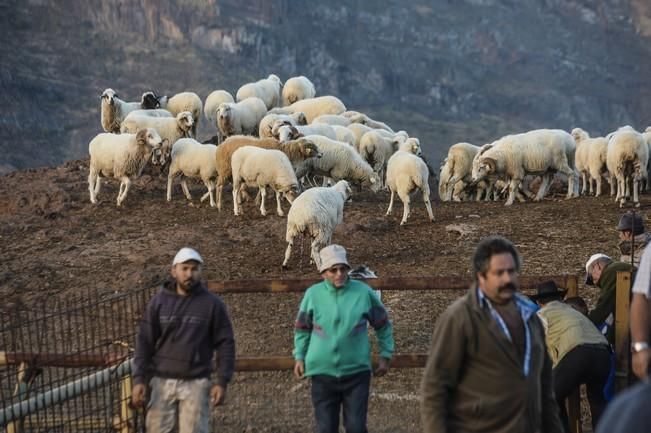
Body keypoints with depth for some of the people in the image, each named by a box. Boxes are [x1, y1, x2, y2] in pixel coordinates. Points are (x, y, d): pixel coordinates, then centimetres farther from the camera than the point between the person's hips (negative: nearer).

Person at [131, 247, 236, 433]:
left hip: (196, 383, -2)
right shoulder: (158, 302, 2)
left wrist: (222, 382, -5)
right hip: (162, 382, 2)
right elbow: (144, 342, 4)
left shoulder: (212, 304, -2)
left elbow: (225, 344, 1)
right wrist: (139, 379, -3)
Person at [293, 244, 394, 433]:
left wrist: (385, 355, 6)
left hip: (357, 372, -1)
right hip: (323, 372, 1)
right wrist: (300, 357, 7)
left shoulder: (364, 293, -6)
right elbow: (302, 328, 10)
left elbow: (383, 325, 7)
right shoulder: (313, 294, -4)